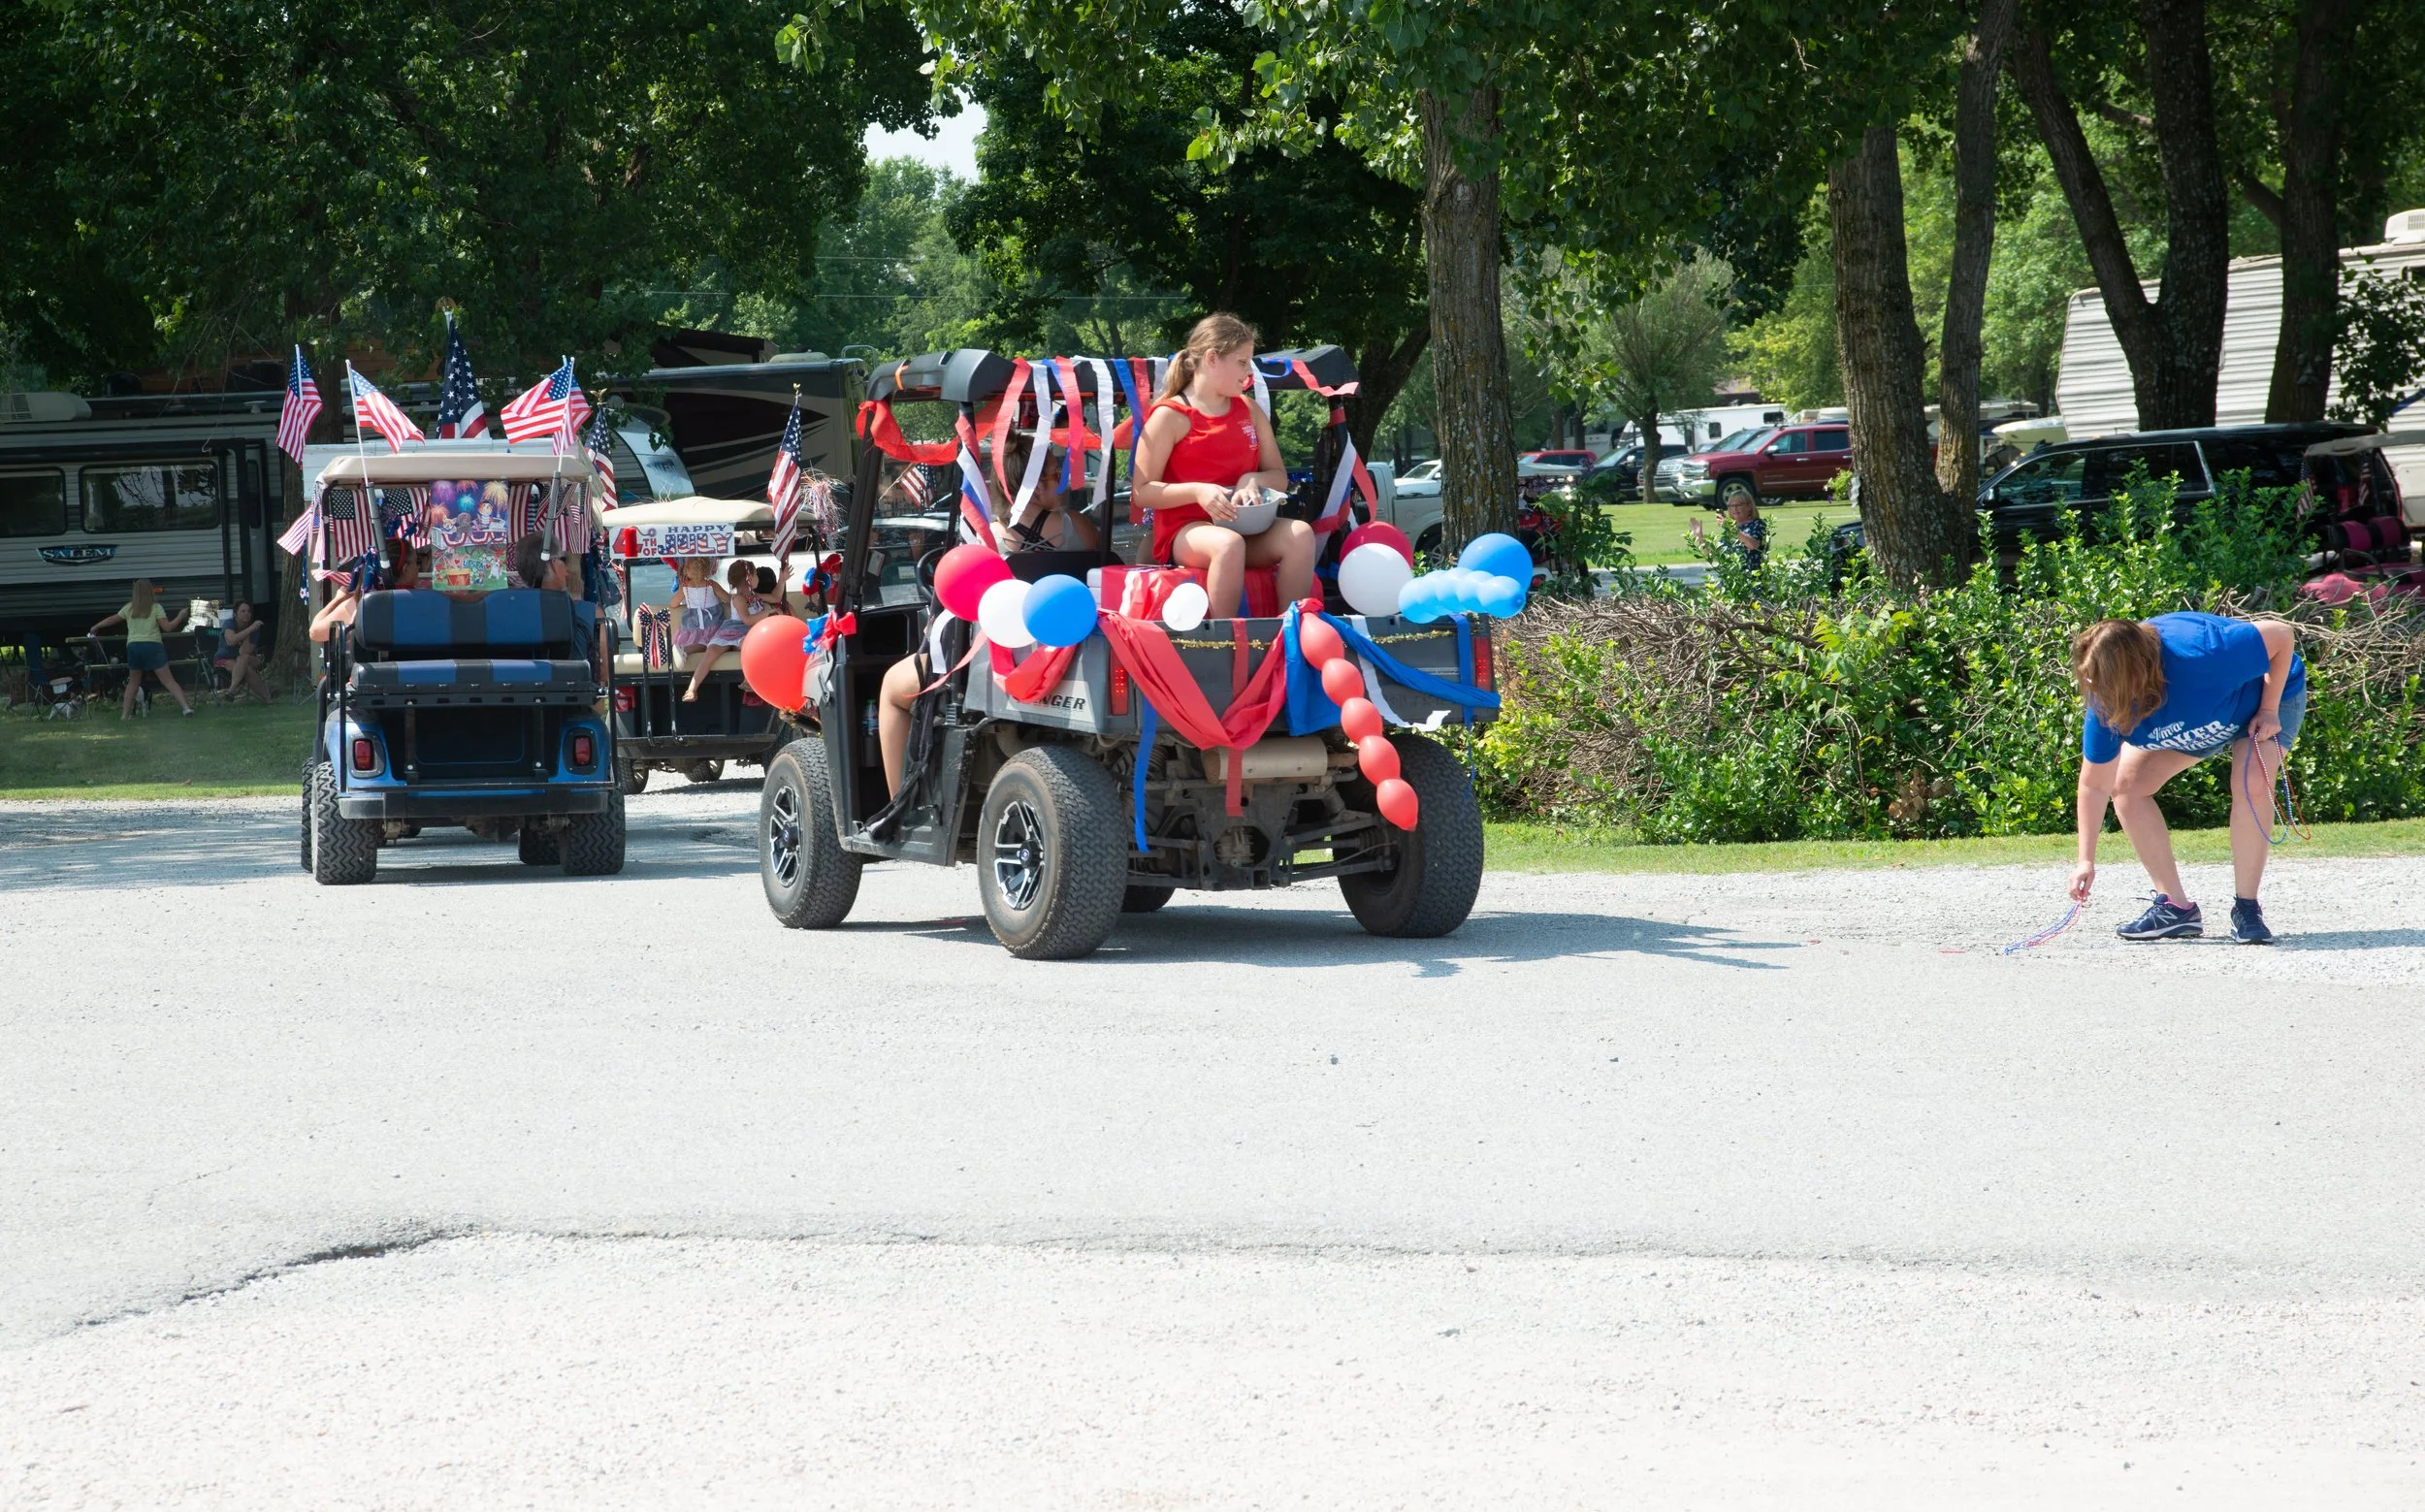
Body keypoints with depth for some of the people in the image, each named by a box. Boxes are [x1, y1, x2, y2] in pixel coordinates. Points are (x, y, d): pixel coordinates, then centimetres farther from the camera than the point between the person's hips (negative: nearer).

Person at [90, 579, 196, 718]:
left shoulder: (129, 608, 9)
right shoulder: (156, 608, -1)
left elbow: (112, 620, 21)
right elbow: (168, 627, -5)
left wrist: (95, 627, 38)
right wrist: (180, 617, 10)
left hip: (133, 647, 3)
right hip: (153, 646, -3)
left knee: (133, 682, 17)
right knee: (168, 680, -5)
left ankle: (125, 714, 15)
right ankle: (186, 707, -14)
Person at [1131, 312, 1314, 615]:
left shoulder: (1248, 410, 14)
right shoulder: (1170, 416, -5)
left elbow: (1279, 476, 18)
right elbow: (1142, 491, -8)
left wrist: (1253, 480, -7)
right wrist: (1197, 491, -22)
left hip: (1244, 527, 6)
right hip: (1184, 532, -6)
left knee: (1299, 533, -24)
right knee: (1228, 543, -40)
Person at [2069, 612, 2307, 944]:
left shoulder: (2200, 656, -46)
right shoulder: (2106, 705, -29)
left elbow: (2282, 635, -32)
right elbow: (2095, 785, -18)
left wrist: (2269, 710, -27)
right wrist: (2086, 861, -20)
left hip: (2273, 693, -5)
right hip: (2189, 721, 5)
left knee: (2252, 785, -30)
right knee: (2127, 784, -9)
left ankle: (2246, 910, -15)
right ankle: (2176, 907, -1)